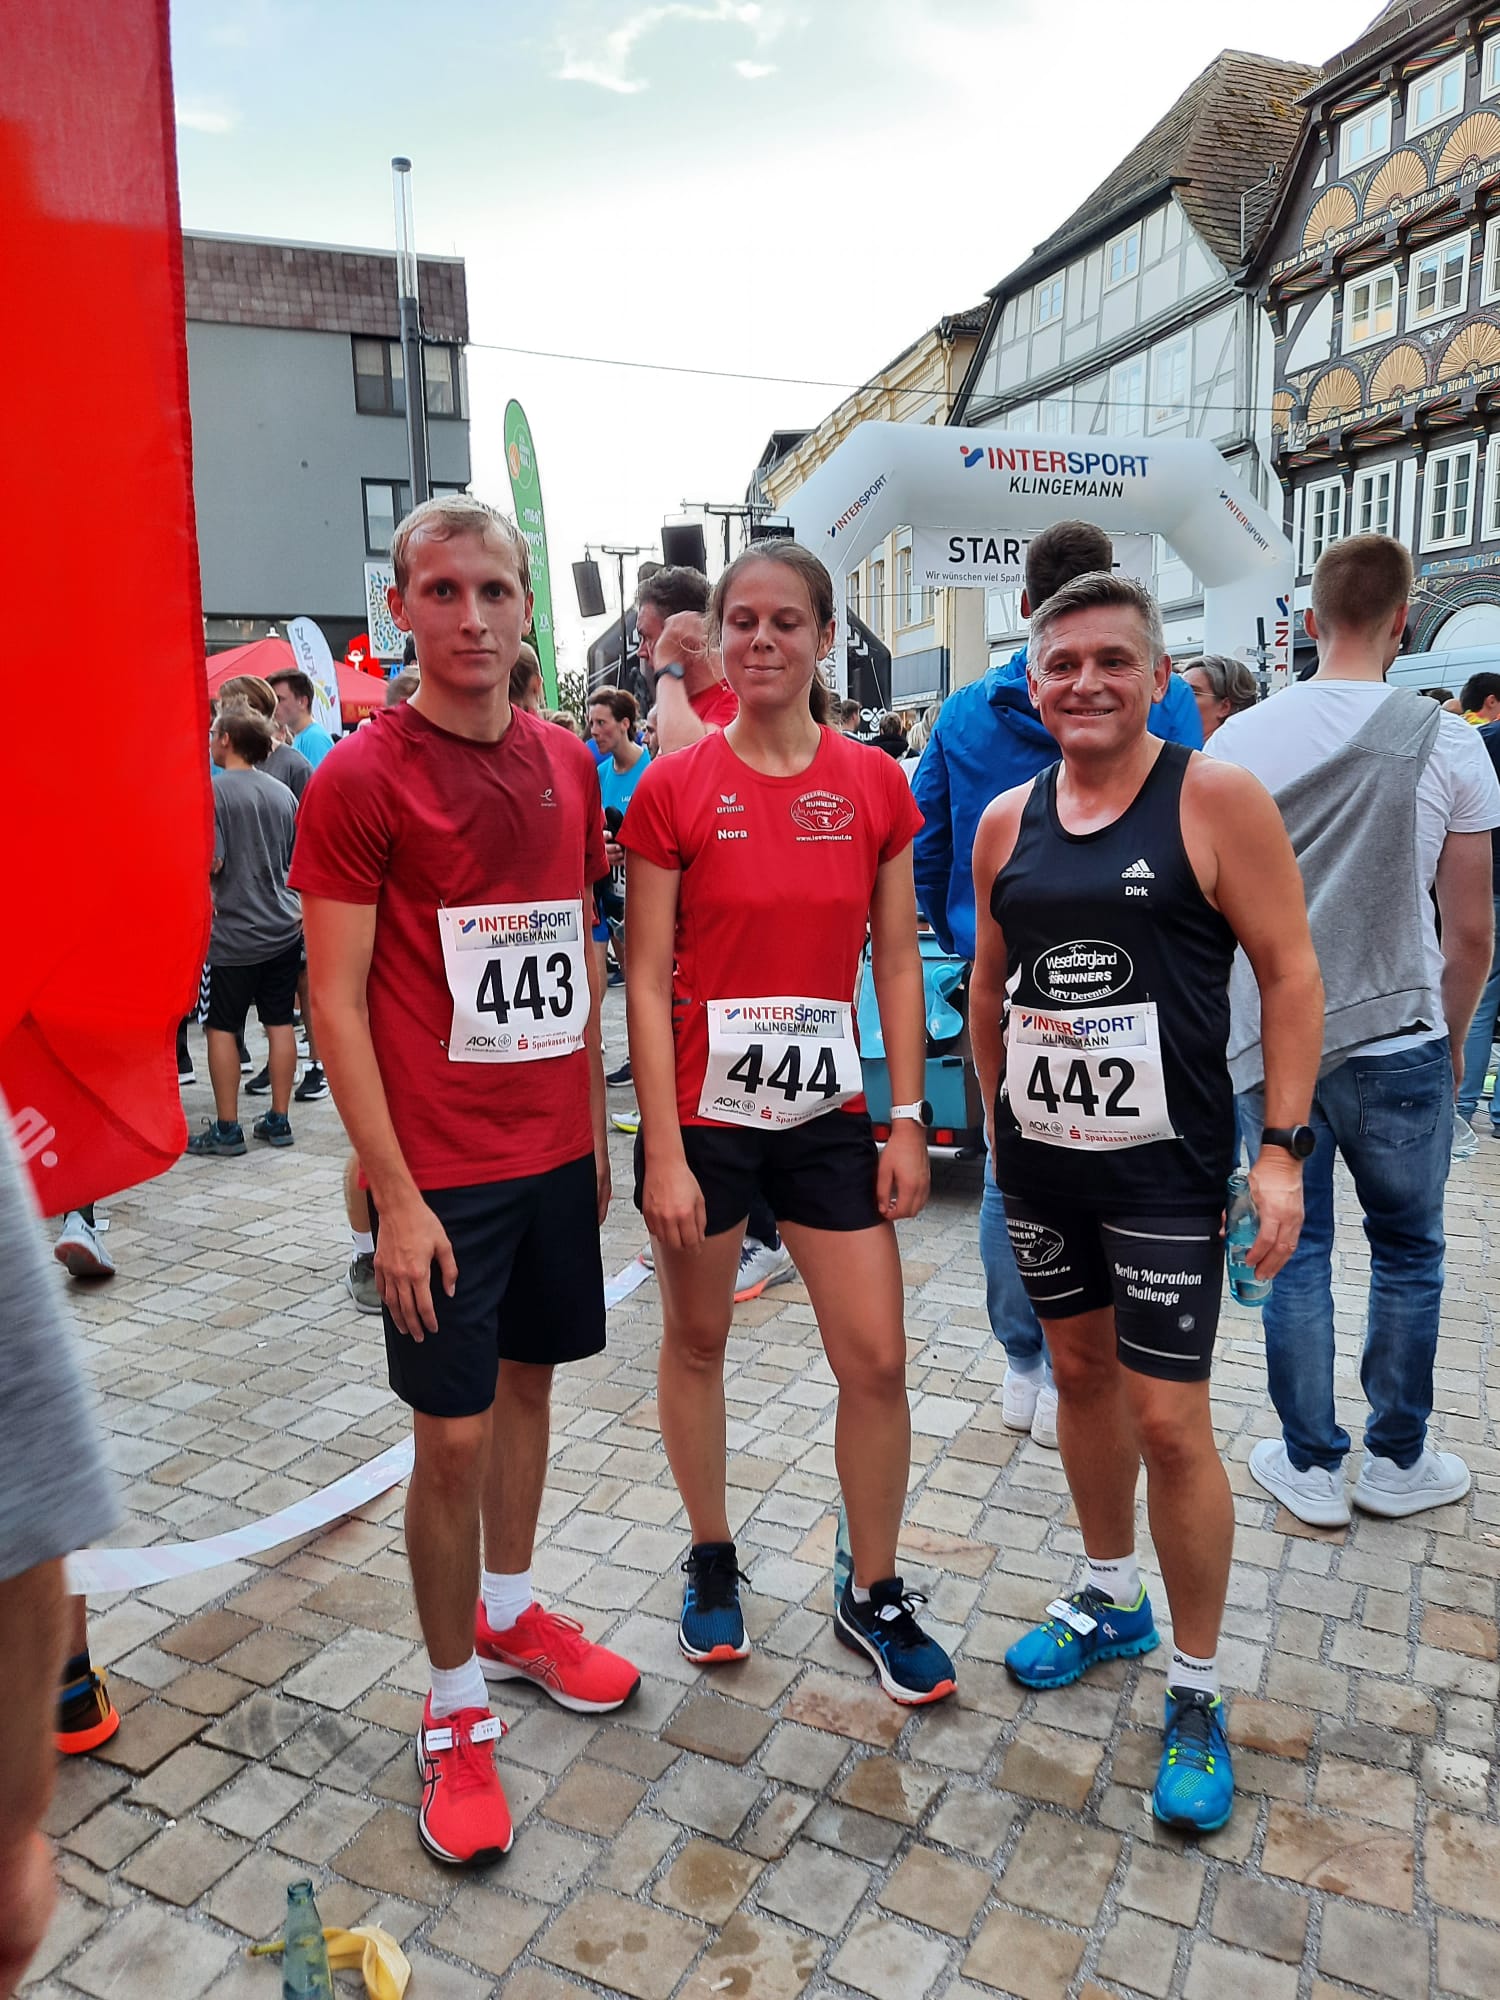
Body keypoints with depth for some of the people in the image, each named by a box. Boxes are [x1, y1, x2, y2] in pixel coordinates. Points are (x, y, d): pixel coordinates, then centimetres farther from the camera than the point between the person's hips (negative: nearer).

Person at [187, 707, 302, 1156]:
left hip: (233, 933, -5)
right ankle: (278, 1120, 15)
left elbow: (210, 862, -17)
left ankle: (226, 1129, 9)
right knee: (279, 1023, 9)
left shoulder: (214, 791, -11)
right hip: (284, 927, 6)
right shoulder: (282, 793, 7)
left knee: (222, 1027, 4)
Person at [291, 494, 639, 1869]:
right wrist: (395, 1194, -14)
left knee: (529, 1380, 18)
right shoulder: (360, 778, -11)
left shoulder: (566, 762, 6)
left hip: (554, 1150, 6)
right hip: (441, 1171, -5)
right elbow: (335, 998, -12)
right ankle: (455, 1710, 23)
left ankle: (510, 1614, 40)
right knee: (453, 1433, 3)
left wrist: (594, 1124, 13)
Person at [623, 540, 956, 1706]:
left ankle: (874, 1595, 28)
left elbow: (898, 965, 4)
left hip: (828, 1115, 2)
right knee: (697, 1343, 15)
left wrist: (908, 1121, 0)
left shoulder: (875, 787, 0)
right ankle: (712, 1560, 39)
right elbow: (646, 979, -7)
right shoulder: (674, 791, -7)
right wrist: (662, 1154, -11)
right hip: (704, 1114, -2)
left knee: (879, 1360, 5)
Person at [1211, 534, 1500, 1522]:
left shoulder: (1238, 739, -1)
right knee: (1408, 1253, 16)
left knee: (1297, 1252, 12)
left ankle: (1310, 1467, 22)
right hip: (1397, 1043, -1)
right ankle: (1397, 1462, 30)